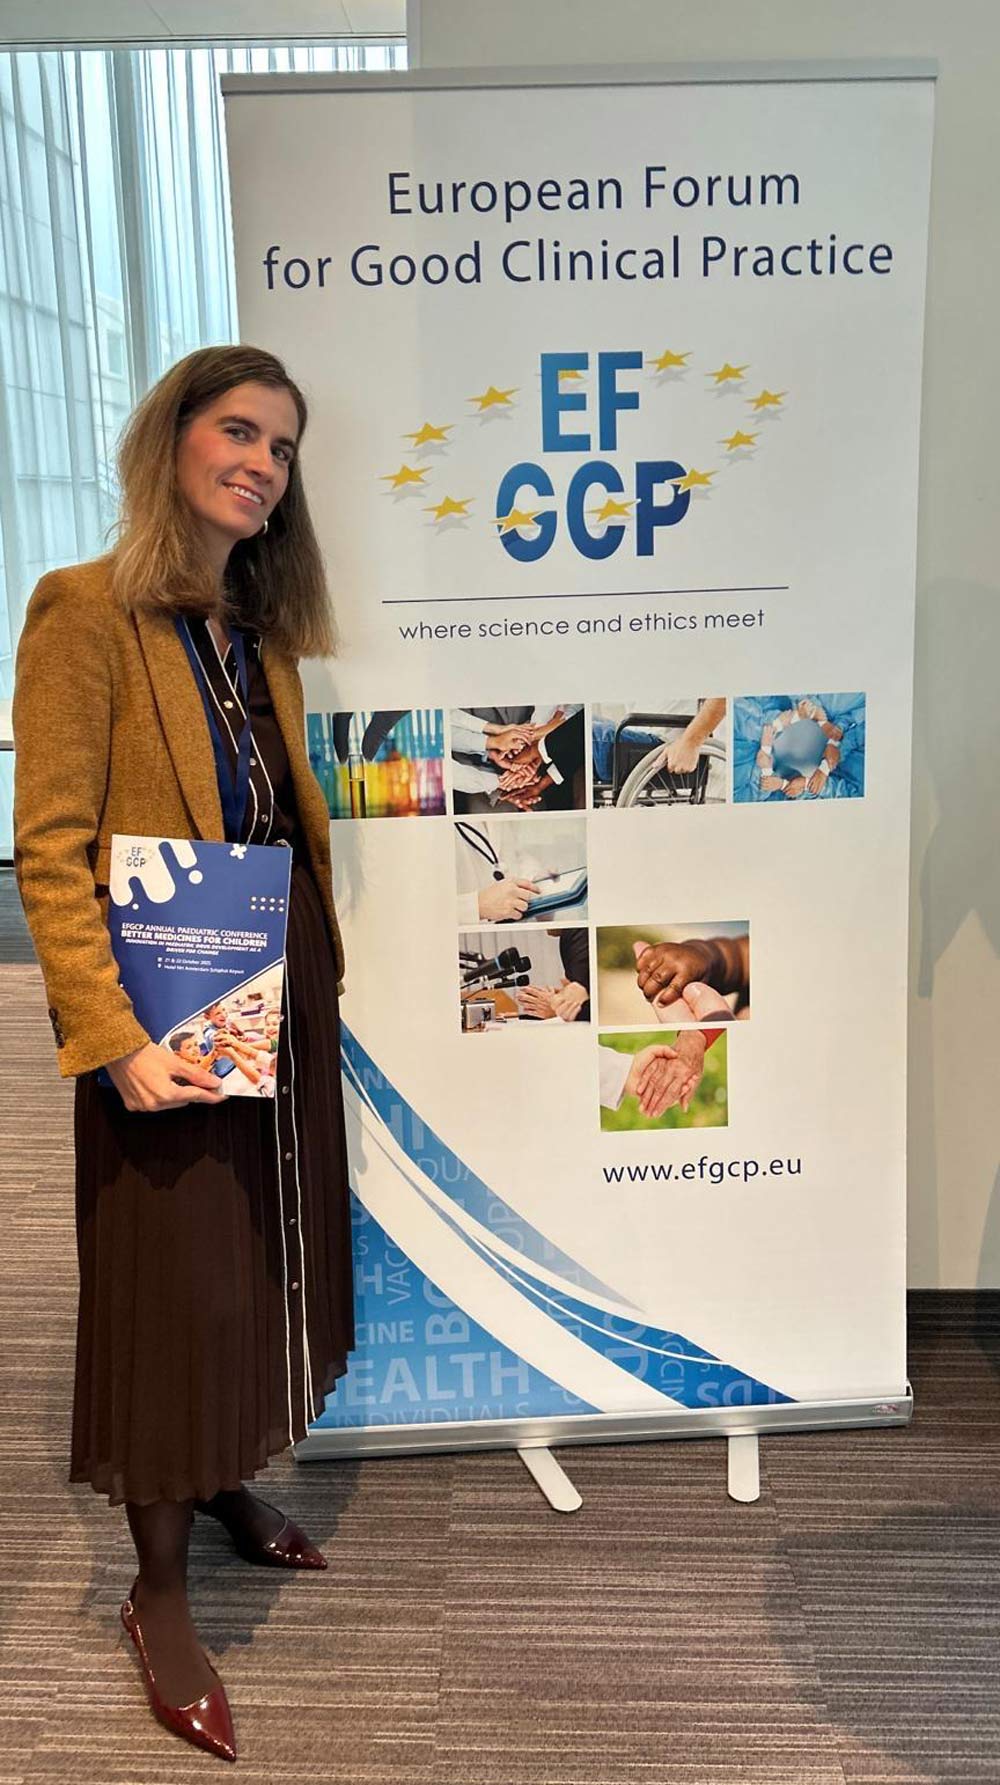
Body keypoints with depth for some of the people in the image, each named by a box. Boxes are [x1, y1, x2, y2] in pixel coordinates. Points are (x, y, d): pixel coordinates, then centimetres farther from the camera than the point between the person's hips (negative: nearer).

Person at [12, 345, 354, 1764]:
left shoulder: (261, 631, 11)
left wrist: (321, 968, 10)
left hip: (284, 995, 7)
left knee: (269, 1257, 18)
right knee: (172, 1279, 4)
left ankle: (229, 1484, 42)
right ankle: (159, 1592, 25)